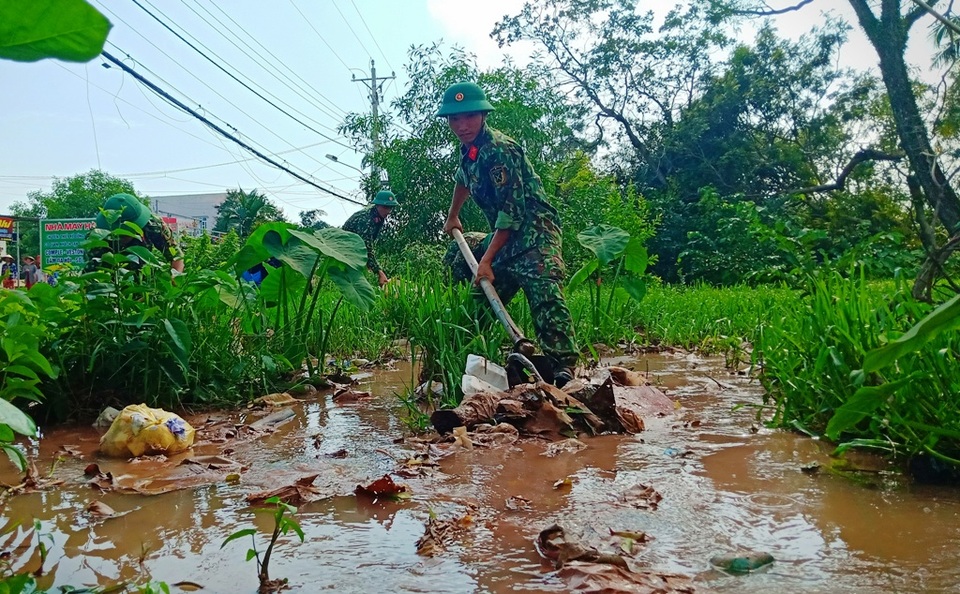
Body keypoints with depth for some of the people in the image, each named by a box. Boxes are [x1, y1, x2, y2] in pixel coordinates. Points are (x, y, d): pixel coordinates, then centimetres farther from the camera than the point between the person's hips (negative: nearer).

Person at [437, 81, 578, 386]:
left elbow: (512, 211, -21)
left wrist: (487, 260, -20)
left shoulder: (499, 149, -17)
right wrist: (452, 217, 43)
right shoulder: (468, 149, 11)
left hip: (533, 230, -10)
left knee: (545, 295, -27)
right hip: (505, 235, 10)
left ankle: (564, 366, -34)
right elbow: (463, 180, 36)